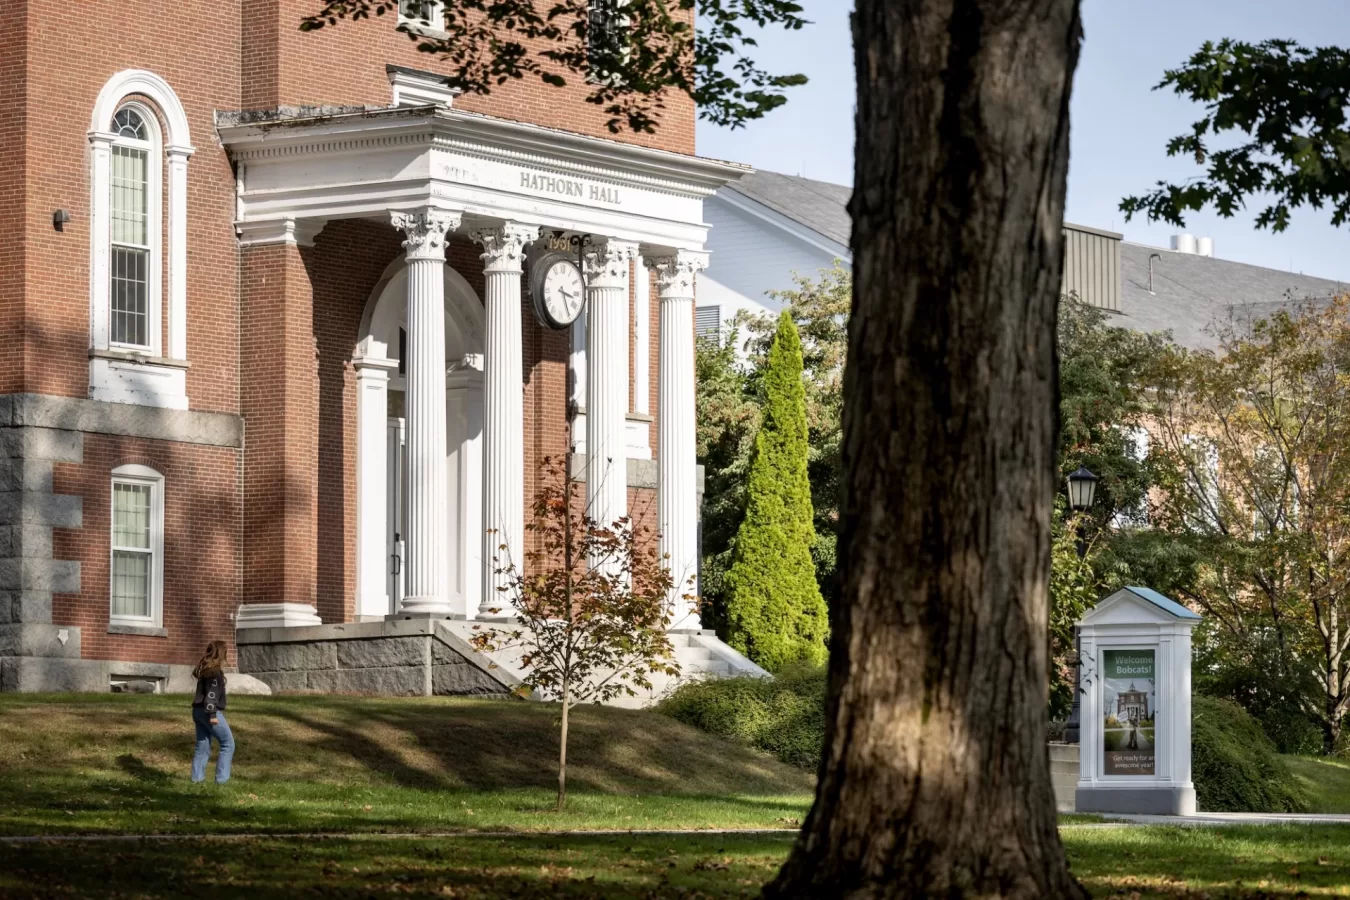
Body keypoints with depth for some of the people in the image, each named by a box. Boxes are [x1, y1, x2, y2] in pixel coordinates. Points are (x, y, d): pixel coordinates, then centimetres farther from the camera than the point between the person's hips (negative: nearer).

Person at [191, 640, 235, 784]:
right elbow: (212, 693, -20)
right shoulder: (215, 670, -14)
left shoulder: (205, 668, 14)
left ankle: (197, 778, 10)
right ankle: (221, 779, -4)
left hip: (199, 711, 9)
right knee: (228, 745, 0)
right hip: (210, 712, -9)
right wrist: (212, 714, -22)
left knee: (203, 747, 13)